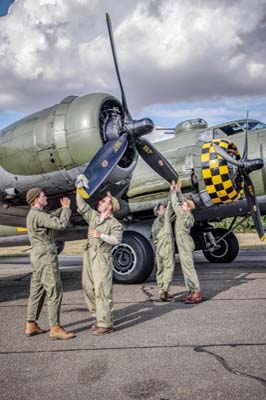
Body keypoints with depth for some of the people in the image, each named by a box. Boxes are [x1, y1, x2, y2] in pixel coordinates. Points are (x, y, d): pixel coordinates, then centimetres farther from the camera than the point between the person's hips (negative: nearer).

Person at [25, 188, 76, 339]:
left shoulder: (35, 214, 14)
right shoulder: (38, 215, -18)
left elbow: (52, 218, 32)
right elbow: (61, 224, -23)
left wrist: (63, 208, 21)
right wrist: (66, 208, -8)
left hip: (38, 258, 10)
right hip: (46, 258, -10)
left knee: (37, 291, 13)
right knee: (55, 292, -7)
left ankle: (31, 325, 18)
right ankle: (55, 329, -6)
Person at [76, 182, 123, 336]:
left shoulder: (115, 223, -3)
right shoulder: (93, 216, 16)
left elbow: (117, 239, -17)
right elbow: (82, 206, 16)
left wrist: (101, 235, -29)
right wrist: (79, 190, 10)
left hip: (103, 257, -7)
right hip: (89, 255, 7)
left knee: (102, 291, -8)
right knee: (89, 288, 9)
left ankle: (105, 324, -5)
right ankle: (99, 317, 21)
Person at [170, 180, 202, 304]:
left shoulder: (184, 214, -14)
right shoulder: (186, 215, 11)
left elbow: (175, 203, -10)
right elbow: (182, 201, 22)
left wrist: (173, 190, 0)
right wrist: (178, 190, 23)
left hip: (185, 244, -10)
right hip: (184, 244, 10)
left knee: (189, 268, -11)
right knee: (186, 268, 12)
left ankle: (197, 293, -13)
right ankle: (191, 291, 15)